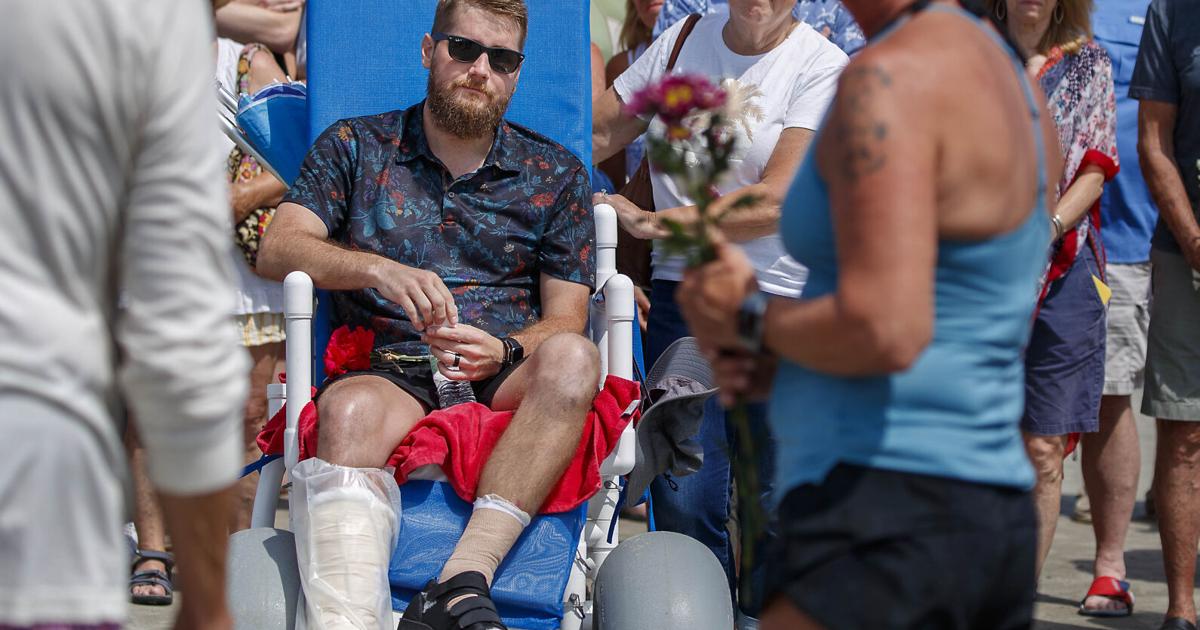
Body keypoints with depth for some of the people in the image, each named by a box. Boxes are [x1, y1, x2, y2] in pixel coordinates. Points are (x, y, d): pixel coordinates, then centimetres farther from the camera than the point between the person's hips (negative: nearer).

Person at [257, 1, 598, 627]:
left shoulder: (555, 174, 16)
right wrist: (377, 268, -19)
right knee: (349, 410, -37)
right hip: (386, 373, -1)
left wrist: (502, 352, -13)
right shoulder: (354, 147, 14)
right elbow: (278, 248, 0)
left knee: (573, 359, -34)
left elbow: (565, 320, 10)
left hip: (508, 383, 1)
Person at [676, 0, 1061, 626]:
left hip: (888, 521, -10)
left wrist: (752, 321, -5)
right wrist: (776, 368, 10)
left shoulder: (893, 77, -13)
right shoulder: (1013, 88, 16)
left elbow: (884, 331, -24)